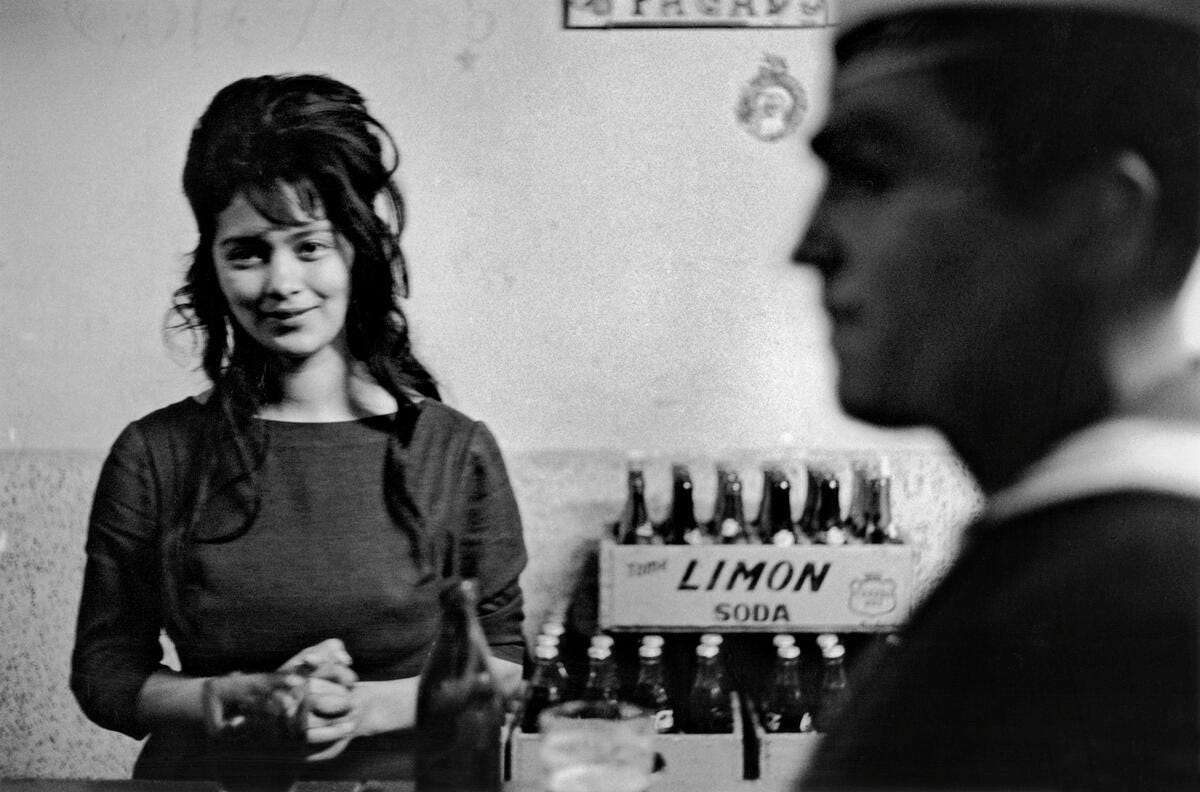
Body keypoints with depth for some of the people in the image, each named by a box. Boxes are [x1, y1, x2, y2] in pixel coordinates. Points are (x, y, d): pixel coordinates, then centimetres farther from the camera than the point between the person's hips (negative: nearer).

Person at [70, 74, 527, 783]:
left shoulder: (457, 453, -2)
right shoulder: (155, 455, -1)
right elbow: (104, 673, 4)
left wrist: (372, 705, -10)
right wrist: (243, 699, -10)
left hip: (397, 774, 0)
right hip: (204, 775, 1)